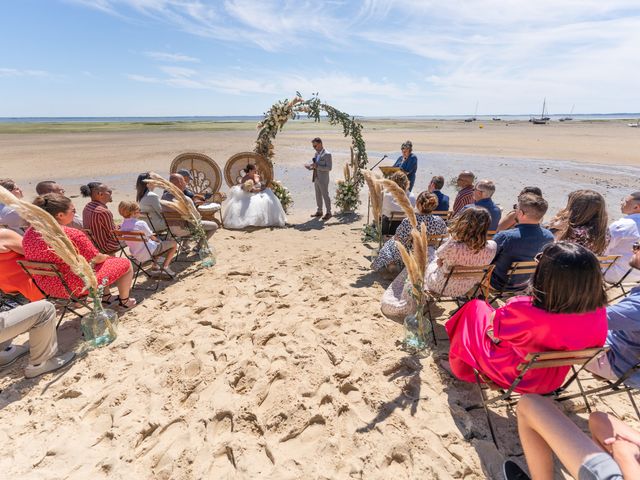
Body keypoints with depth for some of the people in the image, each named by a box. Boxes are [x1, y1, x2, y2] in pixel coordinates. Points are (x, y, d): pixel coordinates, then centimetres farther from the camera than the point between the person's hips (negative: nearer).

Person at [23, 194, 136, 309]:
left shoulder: (29, 233, -6)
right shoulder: (73, 235, -29)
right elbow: (97, 258, -15)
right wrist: (106, 256, 8)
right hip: (74, 288, -8)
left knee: (104, 259, 29)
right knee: (125, 263, 8)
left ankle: (106, 297, 40)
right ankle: (124, 301, 26)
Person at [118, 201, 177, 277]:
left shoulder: (122, 226, 1)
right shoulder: (141, 223, -20)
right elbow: (152, 237, -11)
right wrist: (159, 241, 12)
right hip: (148, 252, -8)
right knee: (174, 243, 3)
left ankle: (154, 267, 28)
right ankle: (165, 266, 0)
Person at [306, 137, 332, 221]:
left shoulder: (327, 154, -13)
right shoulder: (316, 153, 12)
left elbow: (329, 168, -17)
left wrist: (317, 166, -23)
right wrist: (309, 166, -6)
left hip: (323, 179, -8)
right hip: (316, 178, 8)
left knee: (325, 195, 0)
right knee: (318, 196, 14)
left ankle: (328, 213, 10)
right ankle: (319, 211, 25)